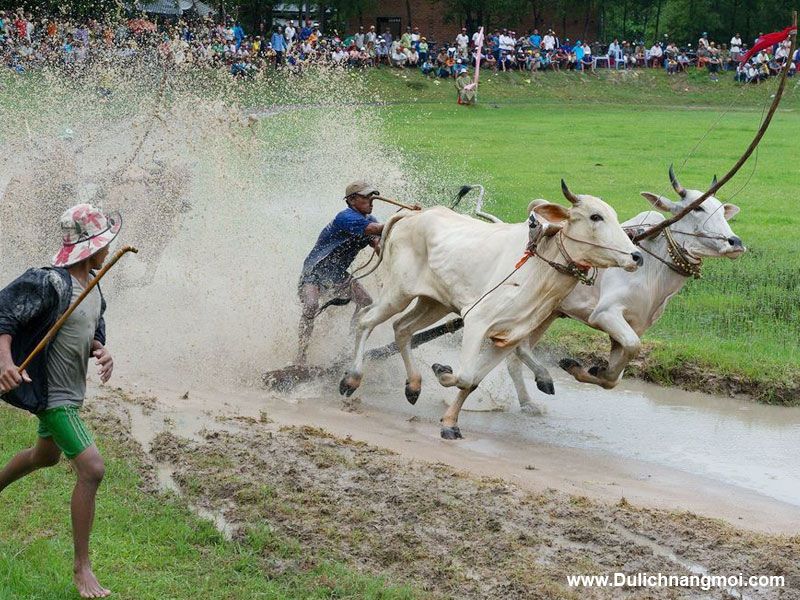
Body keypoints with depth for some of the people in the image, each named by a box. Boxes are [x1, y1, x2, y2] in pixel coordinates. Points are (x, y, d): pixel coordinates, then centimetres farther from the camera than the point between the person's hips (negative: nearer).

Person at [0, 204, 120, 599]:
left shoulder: (93, 286, 4)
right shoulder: (51, 284, -24)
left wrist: (102, 351, -7)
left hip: (72, 392, 10)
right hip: (54, 396, -10)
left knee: (46, 455, 31)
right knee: (91, 469, -15)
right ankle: (81, 567, -6)